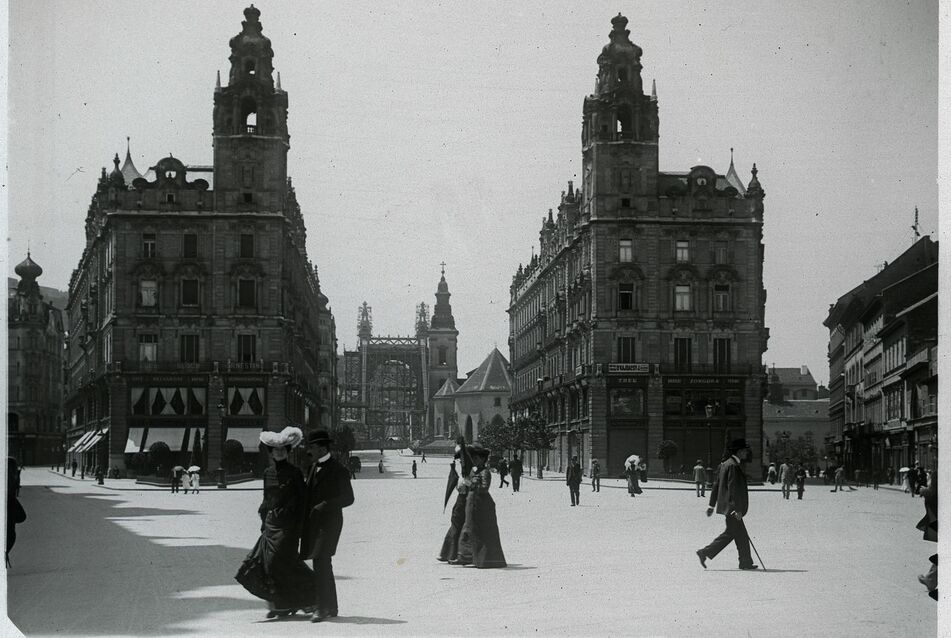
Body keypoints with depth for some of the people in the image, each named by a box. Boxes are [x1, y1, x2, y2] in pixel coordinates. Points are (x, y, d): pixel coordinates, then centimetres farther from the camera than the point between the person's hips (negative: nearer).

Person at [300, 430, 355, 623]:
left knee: (320, 563, -15)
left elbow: (348, 498, -10)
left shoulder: (339, 471, -9)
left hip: (329, 522, -8)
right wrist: (304, 523, 15)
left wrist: (326, 505, -21)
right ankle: (332, 608, 21)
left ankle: (323, 608, -13)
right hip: (313, 523, 8)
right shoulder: (314, 467, 14)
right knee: (323, 565, 12)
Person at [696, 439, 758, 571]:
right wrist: (738, 509, -20)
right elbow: (733, 488, -21)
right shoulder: (733, 466, -16)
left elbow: (716, 485, 17)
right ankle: (705, 552, -2)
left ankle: (745, 562, 12)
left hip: (727, 506, 10)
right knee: (729, 533, -4)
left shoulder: (724, 464, 14)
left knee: (741, 535, 11)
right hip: (732, 507, -10)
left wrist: (712, 505, 19)